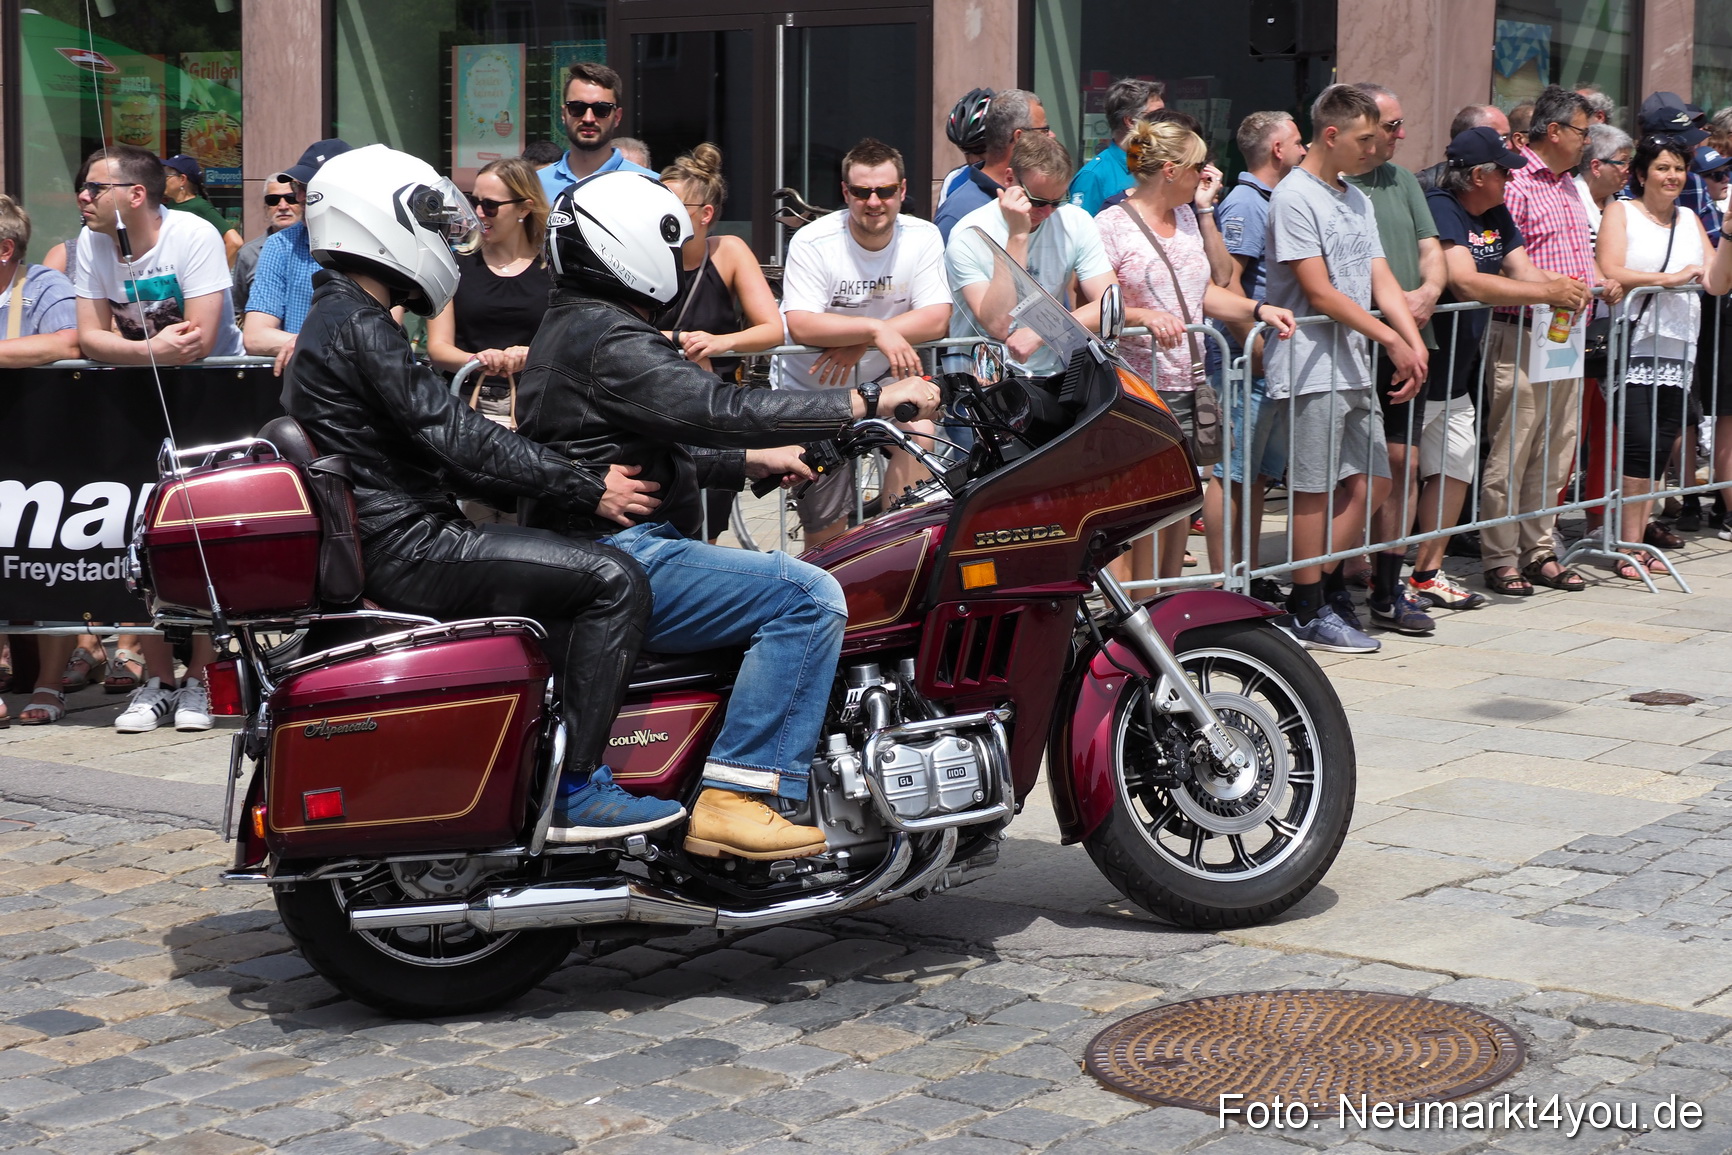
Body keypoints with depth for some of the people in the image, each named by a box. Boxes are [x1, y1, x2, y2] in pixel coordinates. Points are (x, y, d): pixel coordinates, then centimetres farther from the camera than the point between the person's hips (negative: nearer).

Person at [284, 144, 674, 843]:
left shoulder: (334, 318, 20)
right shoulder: (357, 324, -13)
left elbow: (443, 442, 21)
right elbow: (456, 437, -20)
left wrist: (578, 484, 14)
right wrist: (588, 490, -15)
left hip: (386, 542, 11)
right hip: (405, 550, -11)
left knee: (569, 587, 22)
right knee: (614, 580, -15)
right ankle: (576, 792, -15)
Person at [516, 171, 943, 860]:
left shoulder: (572, 325, 21)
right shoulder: (609, 338, -14)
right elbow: (719, 410, -25)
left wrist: (752, 460, 23)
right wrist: (870, 402, -23)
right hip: (617, 560, -12)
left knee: (792, 588, 25)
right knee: (809, 596, -22)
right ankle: (734, 796, -24)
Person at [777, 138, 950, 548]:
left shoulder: (923, 237, -8)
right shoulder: (812, 243, -17)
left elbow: (936, 318, -18)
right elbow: (801, 326, -28)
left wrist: (859, 345, -28)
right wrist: (876, 330, -39)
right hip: (812, 393, -2)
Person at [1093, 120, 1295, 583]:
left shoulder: (1186, 218, 17)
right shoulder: (1111, 225, -8)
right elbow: (1095, 309, -16)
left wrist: (1259, 310, 9)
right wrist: (1145, 317, -31)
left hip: (1189, 386, 8)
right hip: (1138, 387, -8)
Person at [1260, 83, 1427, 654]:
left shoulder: (1357, 200, 16)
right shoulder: (1295, 197, -10)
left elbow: (1381, 281, 11)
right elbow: (1318, 291, -15)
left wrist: (1414, 342, -4)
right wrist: (1391, 340, -15)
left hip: (1355, 365, 9)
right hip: (1311, 365, -9)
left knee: (1371, 484, 8)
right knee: (1313, 489, -3)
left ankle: (1312, 591, 18)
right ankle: (1309, 612, 6)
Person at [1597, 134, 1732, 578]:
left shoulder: (1689, 220, 18)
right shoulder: (1621, 213, 3)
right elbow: (1610, 273, -11)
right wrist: (1670, 278, -13)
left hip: (1678, 350, 5)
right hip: (1633, 346, -5)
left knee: (1661, 446, 3)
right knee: (1640, 442, -11)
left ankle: (1638, 540, 8)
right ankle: (1629, 547, -6)